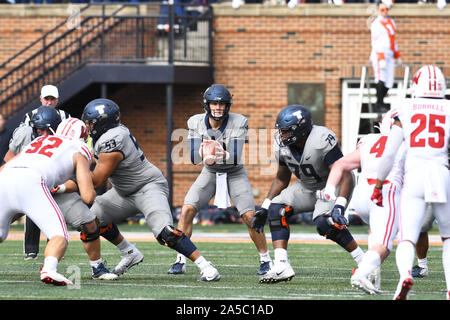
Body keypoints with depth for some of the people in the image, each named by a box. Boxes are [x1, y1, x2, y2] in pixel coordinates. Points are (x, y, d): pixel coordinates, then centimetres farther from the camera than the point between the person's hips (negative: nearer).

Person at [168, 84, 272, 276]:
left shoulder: (239, 123, -22)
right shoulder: (196, 123, -14)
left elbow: (237, 157, -28)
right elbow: (194, 157, -18)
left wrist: (224, 155, -50)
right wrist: (205, 157, -42)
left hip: (234, 173, -2)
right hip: (210, 173, 2)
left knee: (249, 216, -15)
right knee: (187, 210, -15)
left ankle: (265, 260, 5)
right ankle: (180, 261, -4)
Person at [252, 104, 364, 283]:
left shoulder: (322, 142, -33)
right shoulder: (283, 145, -9)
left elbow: (345, 177, -36)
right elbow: (281, 179, 8)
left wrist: (339, 207, -48)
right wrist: (264, 209, 3)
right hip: (308, 188, 7)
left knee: (324, 222, -32)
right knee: (276, 210, -13)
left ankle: (363, 260, -16)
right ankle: (281, 267, -18)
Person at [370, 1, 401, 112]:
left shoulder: (391, 22, 18)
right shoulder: (376, 24, -7)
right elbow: (375, 43, -14)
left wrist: (397, 57, 25)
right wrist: (381, 60, -22)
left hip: (389, 56, 8)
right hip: (379, 55, -8)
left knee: (389, 82, 3)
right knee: (381, 79, -18)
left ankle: (380, 102, 15)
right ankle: (380, 105, -14)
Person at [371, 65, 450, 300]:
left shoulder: (406, 110, 7)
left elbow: (389, 153, 4)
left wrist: (378, 186, 14)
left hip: (413, 175, -1)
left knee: (407, 240, -5)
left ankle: (405, 274, -35)